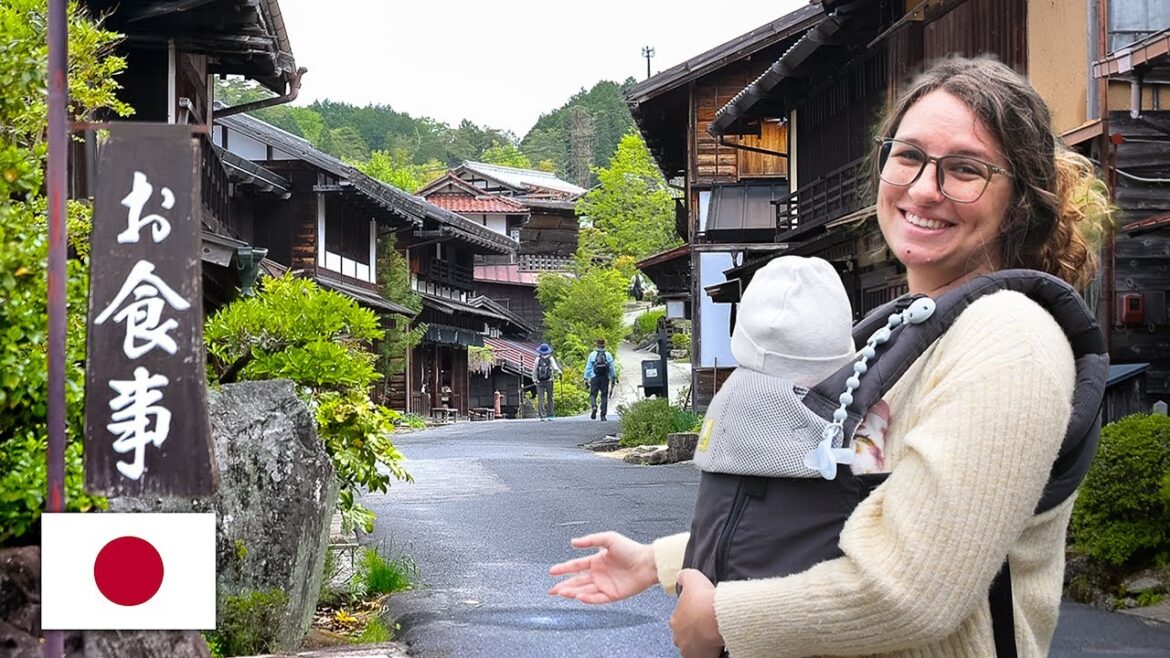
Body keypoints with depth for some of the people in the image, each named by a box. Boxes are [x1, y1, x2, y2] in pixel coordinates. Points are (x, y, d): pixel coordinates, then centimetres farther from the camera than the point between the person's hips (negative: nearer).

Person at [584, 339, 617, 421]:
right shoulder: (608, 355, 2)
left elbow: (588, 367, 1)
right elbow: (612, 368, 2)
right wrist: (613, 378, 10)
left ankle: (594, 407, -23)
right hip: (605, 378, 1)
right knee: (604, 396, 6)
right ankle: (603, 415, 3)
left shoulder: (592, 354, 2)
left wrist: (586, 378, 5)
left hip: (594, 378, -1)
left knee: (593, 394, 7)